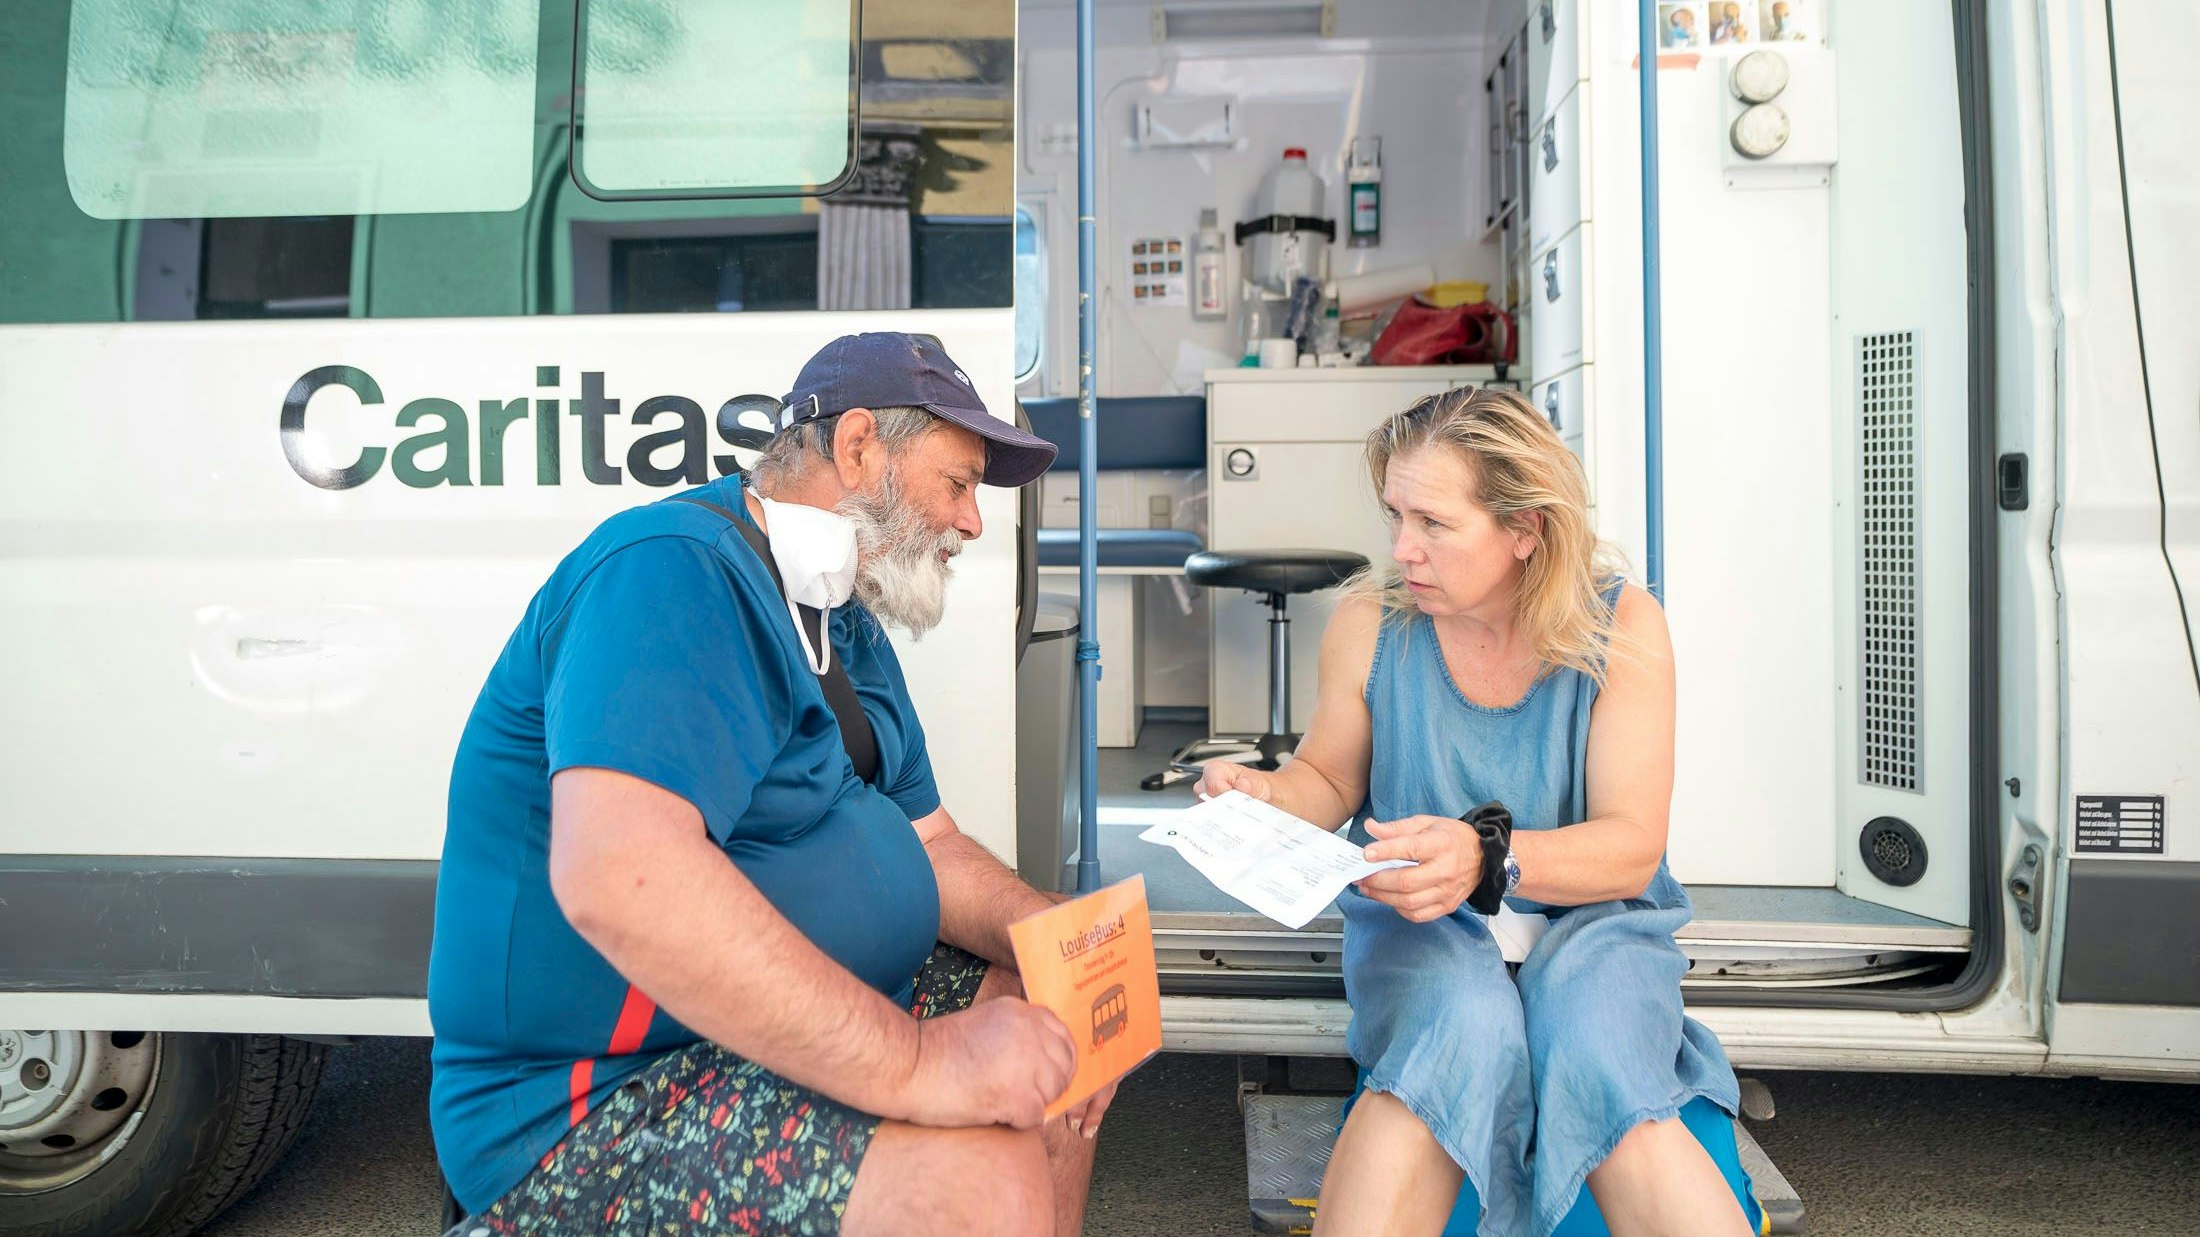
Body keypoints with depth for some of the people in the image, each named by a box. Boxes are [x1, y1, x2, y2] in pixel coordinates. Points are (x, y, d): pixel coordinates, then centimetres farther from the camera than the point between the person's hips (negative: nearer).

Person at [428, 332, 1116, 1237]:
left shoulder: (847, 626, 12)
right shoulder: (677, 568, -21)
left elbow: (930, 844, 14)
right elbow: (617, 877, -36)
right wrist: (918, 1061, -35)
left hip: (790, 1020, 10)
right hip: (591, 1103, -10)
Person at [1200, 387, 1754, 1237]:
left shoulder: (1621, 626, -7)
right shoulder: (1368, 623, -3)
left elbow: (1631, 847, -12)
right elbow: (1331, 780, 11)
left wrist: (1486, 860, -32)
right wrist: (1267, 798, -13)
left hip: (1590, 919, 0)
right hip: (1420, 925, 1)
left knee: (1598, 1058, -34)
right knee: (1467, 1028, -34)